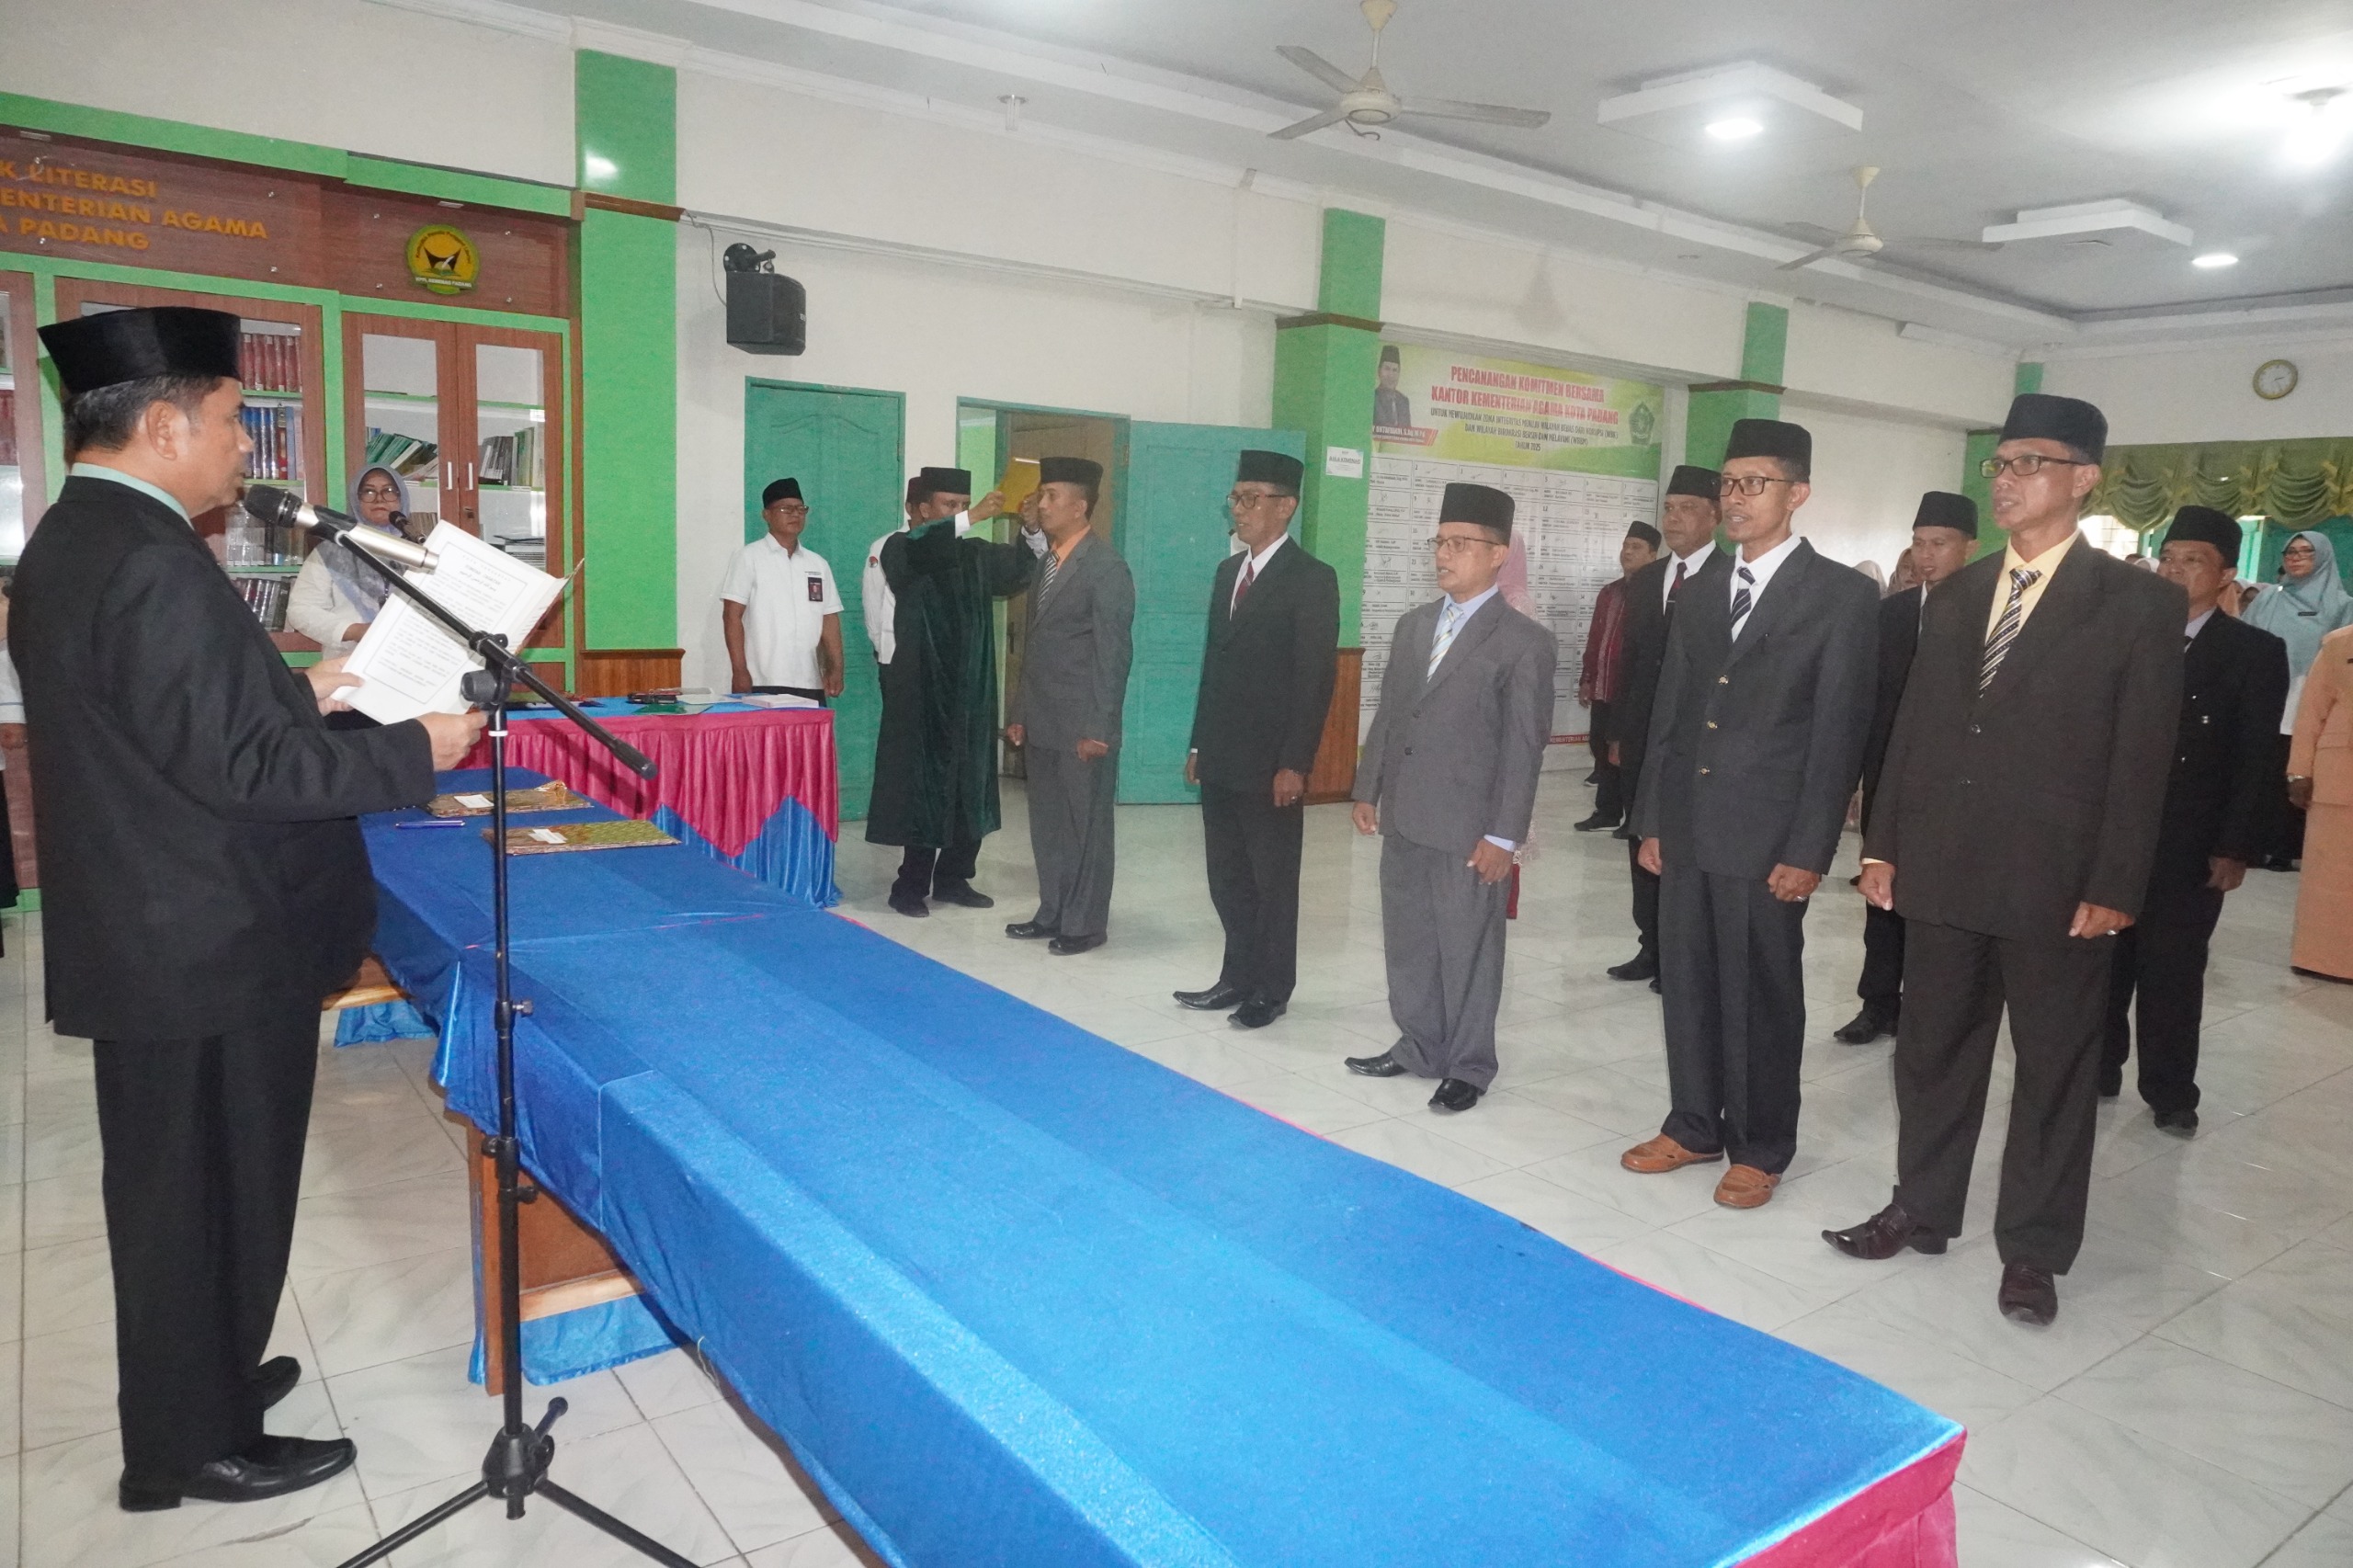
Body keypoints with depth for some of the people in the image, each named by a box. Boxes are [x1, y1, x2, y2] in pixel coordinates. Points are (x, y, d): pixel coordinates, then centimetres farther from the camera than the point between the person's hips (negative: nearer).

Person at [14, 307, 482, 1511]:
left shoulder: (68, 541, 9)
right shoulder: (151, 559, -24)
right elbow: (238, 767, -26)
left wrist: (300, 692, 15)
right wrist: (414, 751, -18)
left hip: (148, 935, 10)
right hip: (208, 949, -10)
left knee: (169, 1184, 22)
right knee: (211, 1190, 6)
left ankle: (190, 1385, 40)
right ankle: (197, 1445, 23)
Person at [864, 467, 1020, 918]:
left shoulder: (975, 554, 11)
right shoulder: (898, 548, -5)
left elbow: (1024, 566, 4)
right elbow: (919, 545, -27)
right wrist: (973, 517, -36)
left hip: (970, 689, 6)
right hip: (920, 689, -5)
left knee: (970, 787, 7)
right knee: (924, 786, -4)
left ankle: (953, 879, 18)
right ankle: (911, 885, 4)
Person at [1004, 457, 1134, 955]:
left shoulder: (1106, 567, -11)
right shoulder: (1045, 562, 14)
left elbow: (1113, 652, -14)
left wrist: (1098, 727, -17)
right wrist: (1018, 710, 13)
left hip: (1082, 725, -8)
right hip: (1041, 722, 8)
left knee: (1087, 825, 3)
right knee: (1047, 824, 13)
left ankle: (1085, 923, 13)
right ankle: (1052, 913, 25)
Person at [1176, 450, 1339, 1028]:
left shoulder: (1312, 578, -10)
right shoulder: (1228, 571, 13)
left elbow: (1316, 677, -14)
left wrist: (1294, 764, -17)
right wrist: (1199, 743, 14)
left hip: (1270, 763, -7)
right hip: (1222, 759, 7)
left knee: (1273, 882, 6)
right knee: (1228, 881, 14)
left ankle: (1272, 990, 20)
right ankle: (1238, 979, 27)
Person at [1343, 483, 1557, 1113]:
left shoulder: (1525, 641, -8)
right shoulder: (1413, 624, 12)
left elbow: (1525, 745, -11)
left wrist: (1504, 834, -13)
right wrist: (1368, 789, 11)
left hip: (1467, 826, -6)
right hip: (1404, 819, 6)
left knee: (1466, 948, 5)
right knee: (1406, 940, 15)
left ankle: (1468, 1066, 20)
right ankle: (1417, 1046, 31)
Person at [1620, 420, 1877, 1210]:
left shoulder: (1843, 594, -5)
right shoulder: (1700, 596, 13)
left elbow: (1839, 731, -9)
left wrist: (1808, 850, -12)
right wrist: (1651, 818, 9)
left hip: (1765, 837, -5)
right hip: (1687, 831, 5)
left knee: (1762, 996, 6)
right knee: (1687, 986, 12)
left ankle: (1760, 1149, 22)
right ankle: (1693, 1125, 29)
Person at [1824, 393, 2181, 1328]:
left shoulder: (2140, 604, -4)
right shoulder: (1953, 597, 11)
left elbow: (2142, 757, -8)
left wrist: (2115, 886, -13)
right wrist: (1884, 844, 6)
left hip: (2057, 882, -4)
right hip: (1943, 870, 5)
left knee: (2054, 1067, 8)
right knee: (1932, 1050, 14)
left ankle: (2033, 1248, 22)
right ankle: (1921, 1210, 30)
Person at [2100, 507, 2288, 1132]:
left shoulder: (2256, 652, -1)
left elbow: (2255, 761, -4)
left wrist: (2235, 848, -10)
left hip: (2190, 846, -2)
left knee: (2174, 971, 6)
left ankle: (2170, 1091, 19)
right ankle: (2097, 1068, 24)